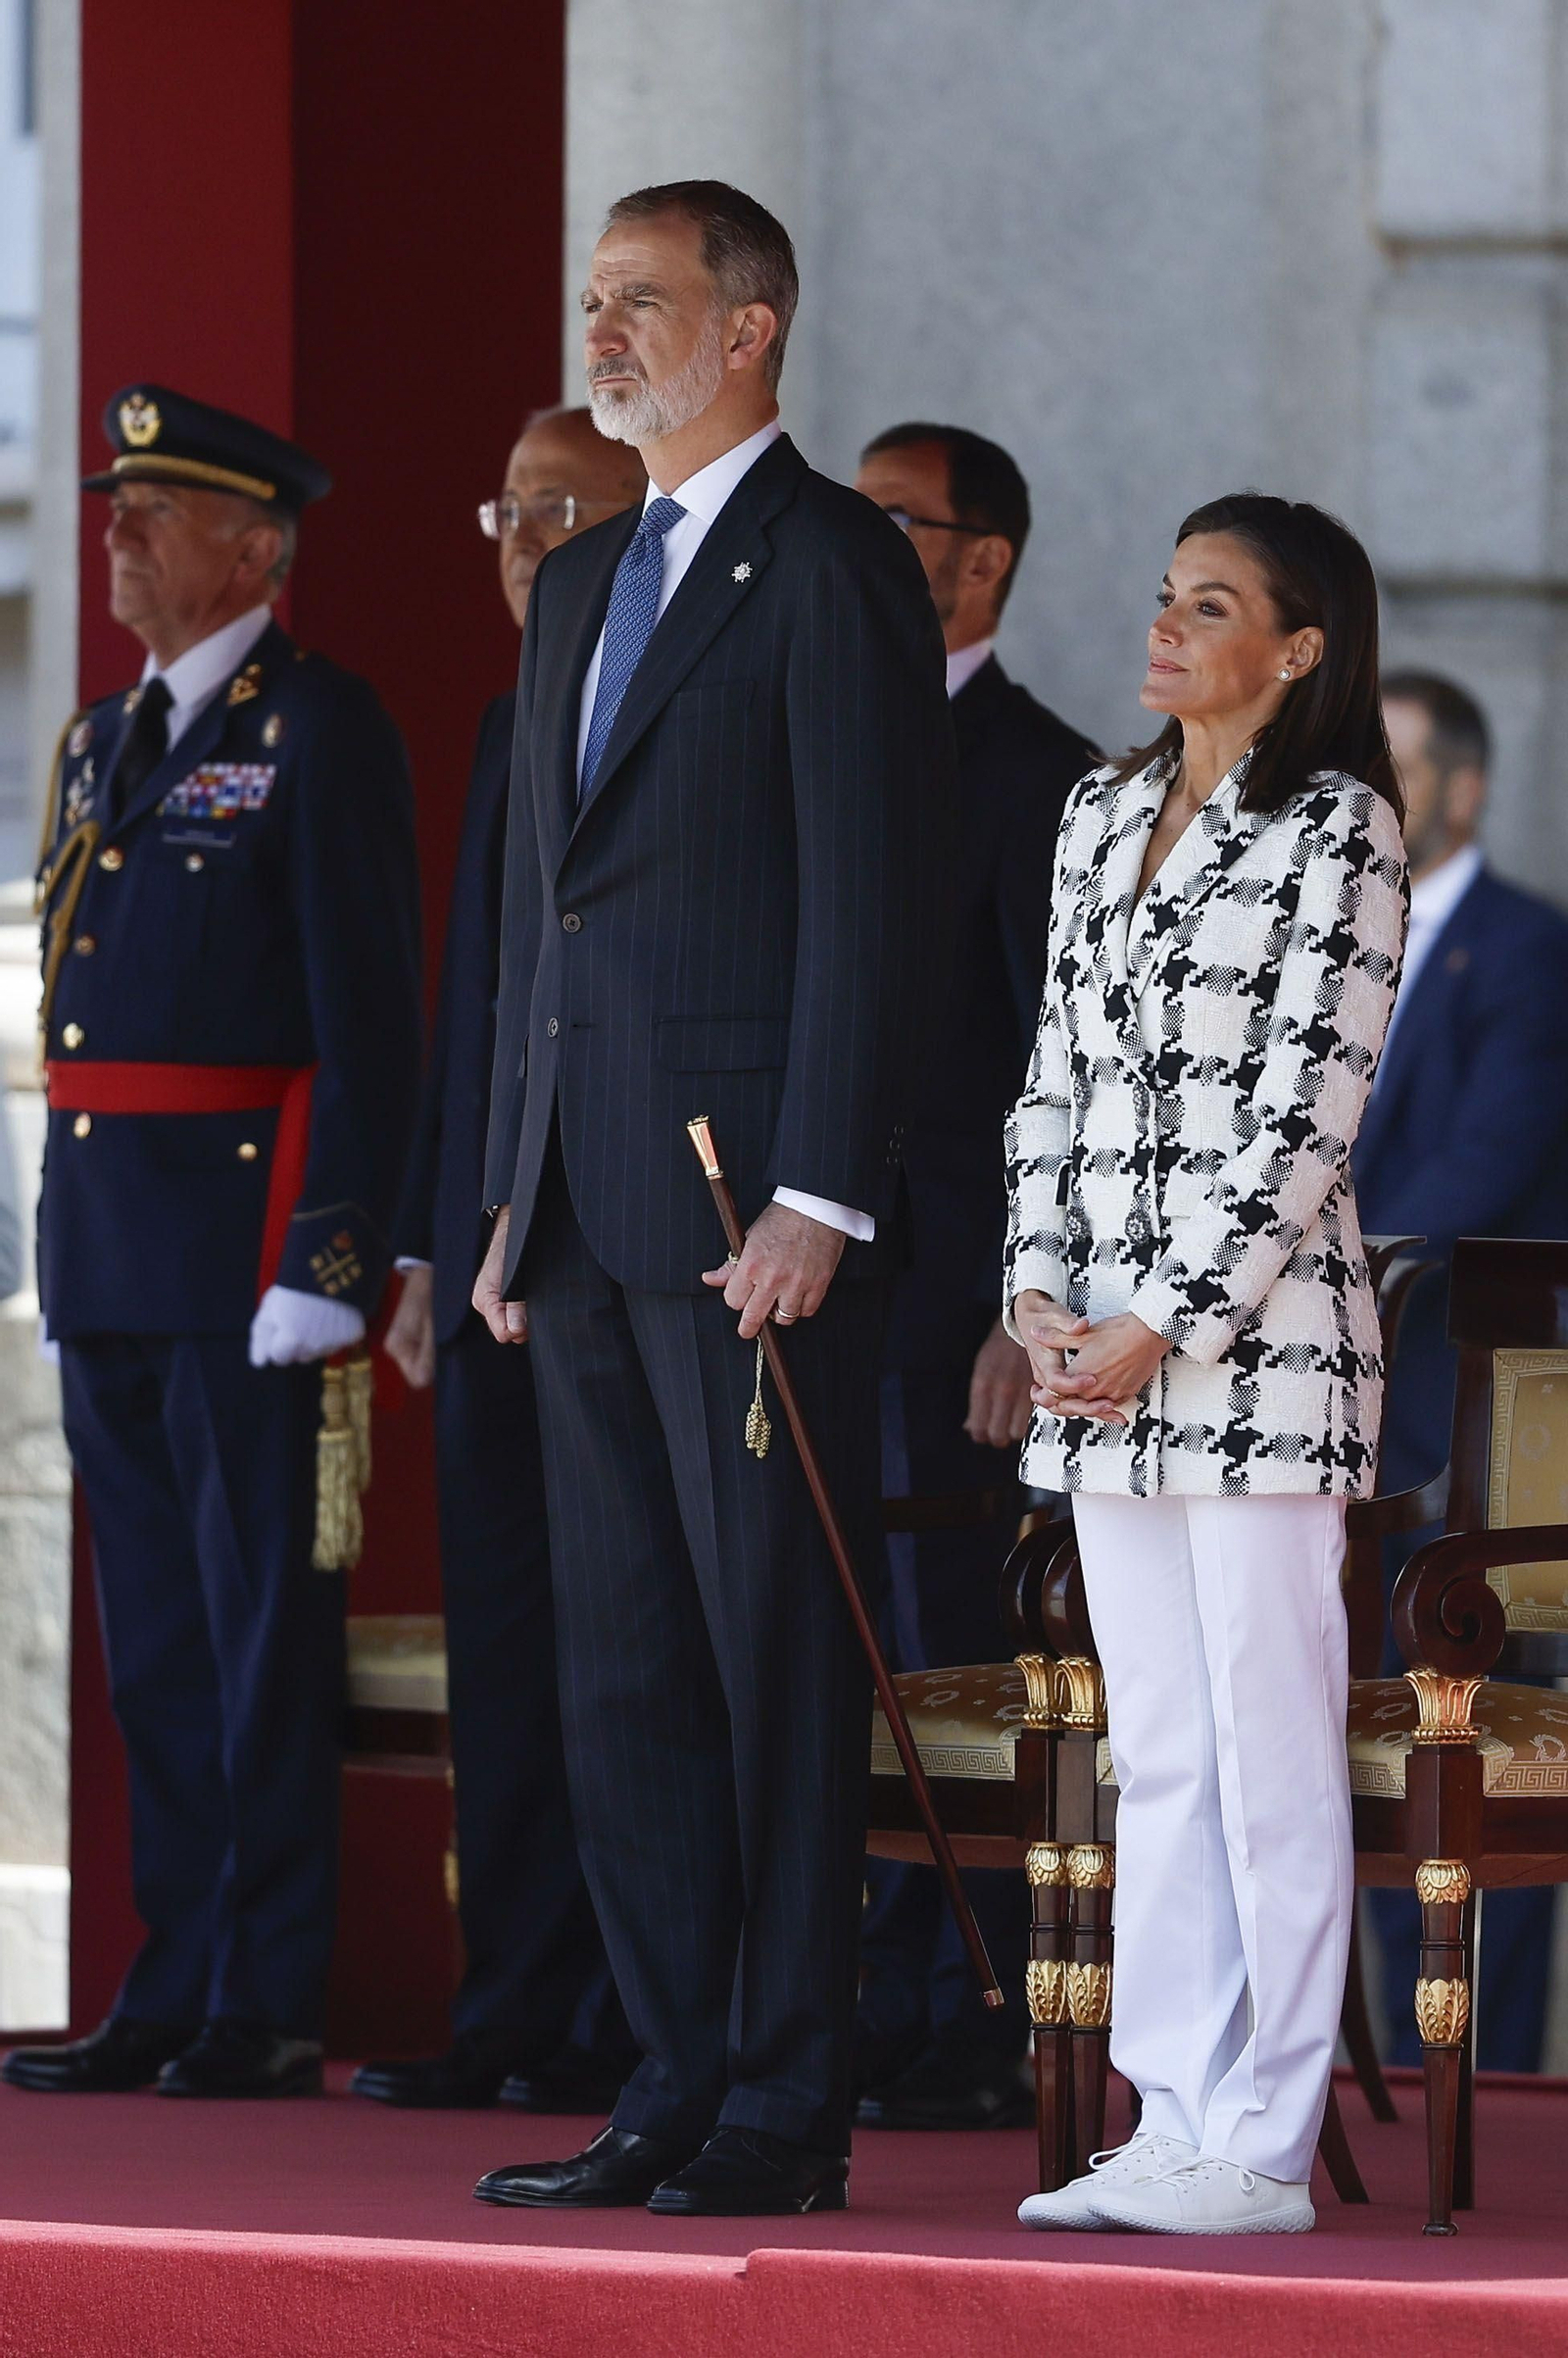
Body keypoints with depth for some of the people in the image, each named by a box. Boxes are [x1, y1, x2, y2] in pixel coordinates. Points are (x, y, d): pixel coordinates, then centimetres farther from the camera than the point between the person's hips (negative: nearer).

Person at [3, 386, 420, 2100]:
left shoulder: (319, 730, -6)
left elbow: (366, 1002, -12)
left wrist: (334, 1248, -18)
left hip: (240, 1231, -8)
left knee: (259, 1619, -5)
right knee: (152, 1628, 10)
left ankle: (267, 2006, -2)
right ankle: (173, 1998, 14)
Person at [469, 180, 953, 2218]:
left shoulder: (831, 567, -7)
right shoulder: (580, 588, 19)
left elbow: (874, 908, -13)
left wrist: (817, 1200, -18)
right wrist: (512, 1197, 16)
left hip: (750, 1206, -9)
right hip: (590, 1209, 9)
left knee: (779, 1661, -5)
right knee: (623, 1668, 9)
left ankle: (789, 2105, -2)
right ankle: (677, 2088, 14)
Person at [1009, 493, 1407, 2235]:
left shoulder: (1339, 830, -6)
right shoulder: (1103, 816, 15)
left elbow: (1310, 1115, -11)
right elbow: (1055, 1071, 15)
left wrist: (1165, 1329, -14)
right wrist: (1038, 1291, 2)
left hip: (1256, 1335, -7)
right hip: (1100, 1347, 7)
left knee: (1271, 1746, -4)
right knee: (1155, 1751, 8)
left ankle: (1265, 2145, -3)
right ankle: (1173, 2124, 12)